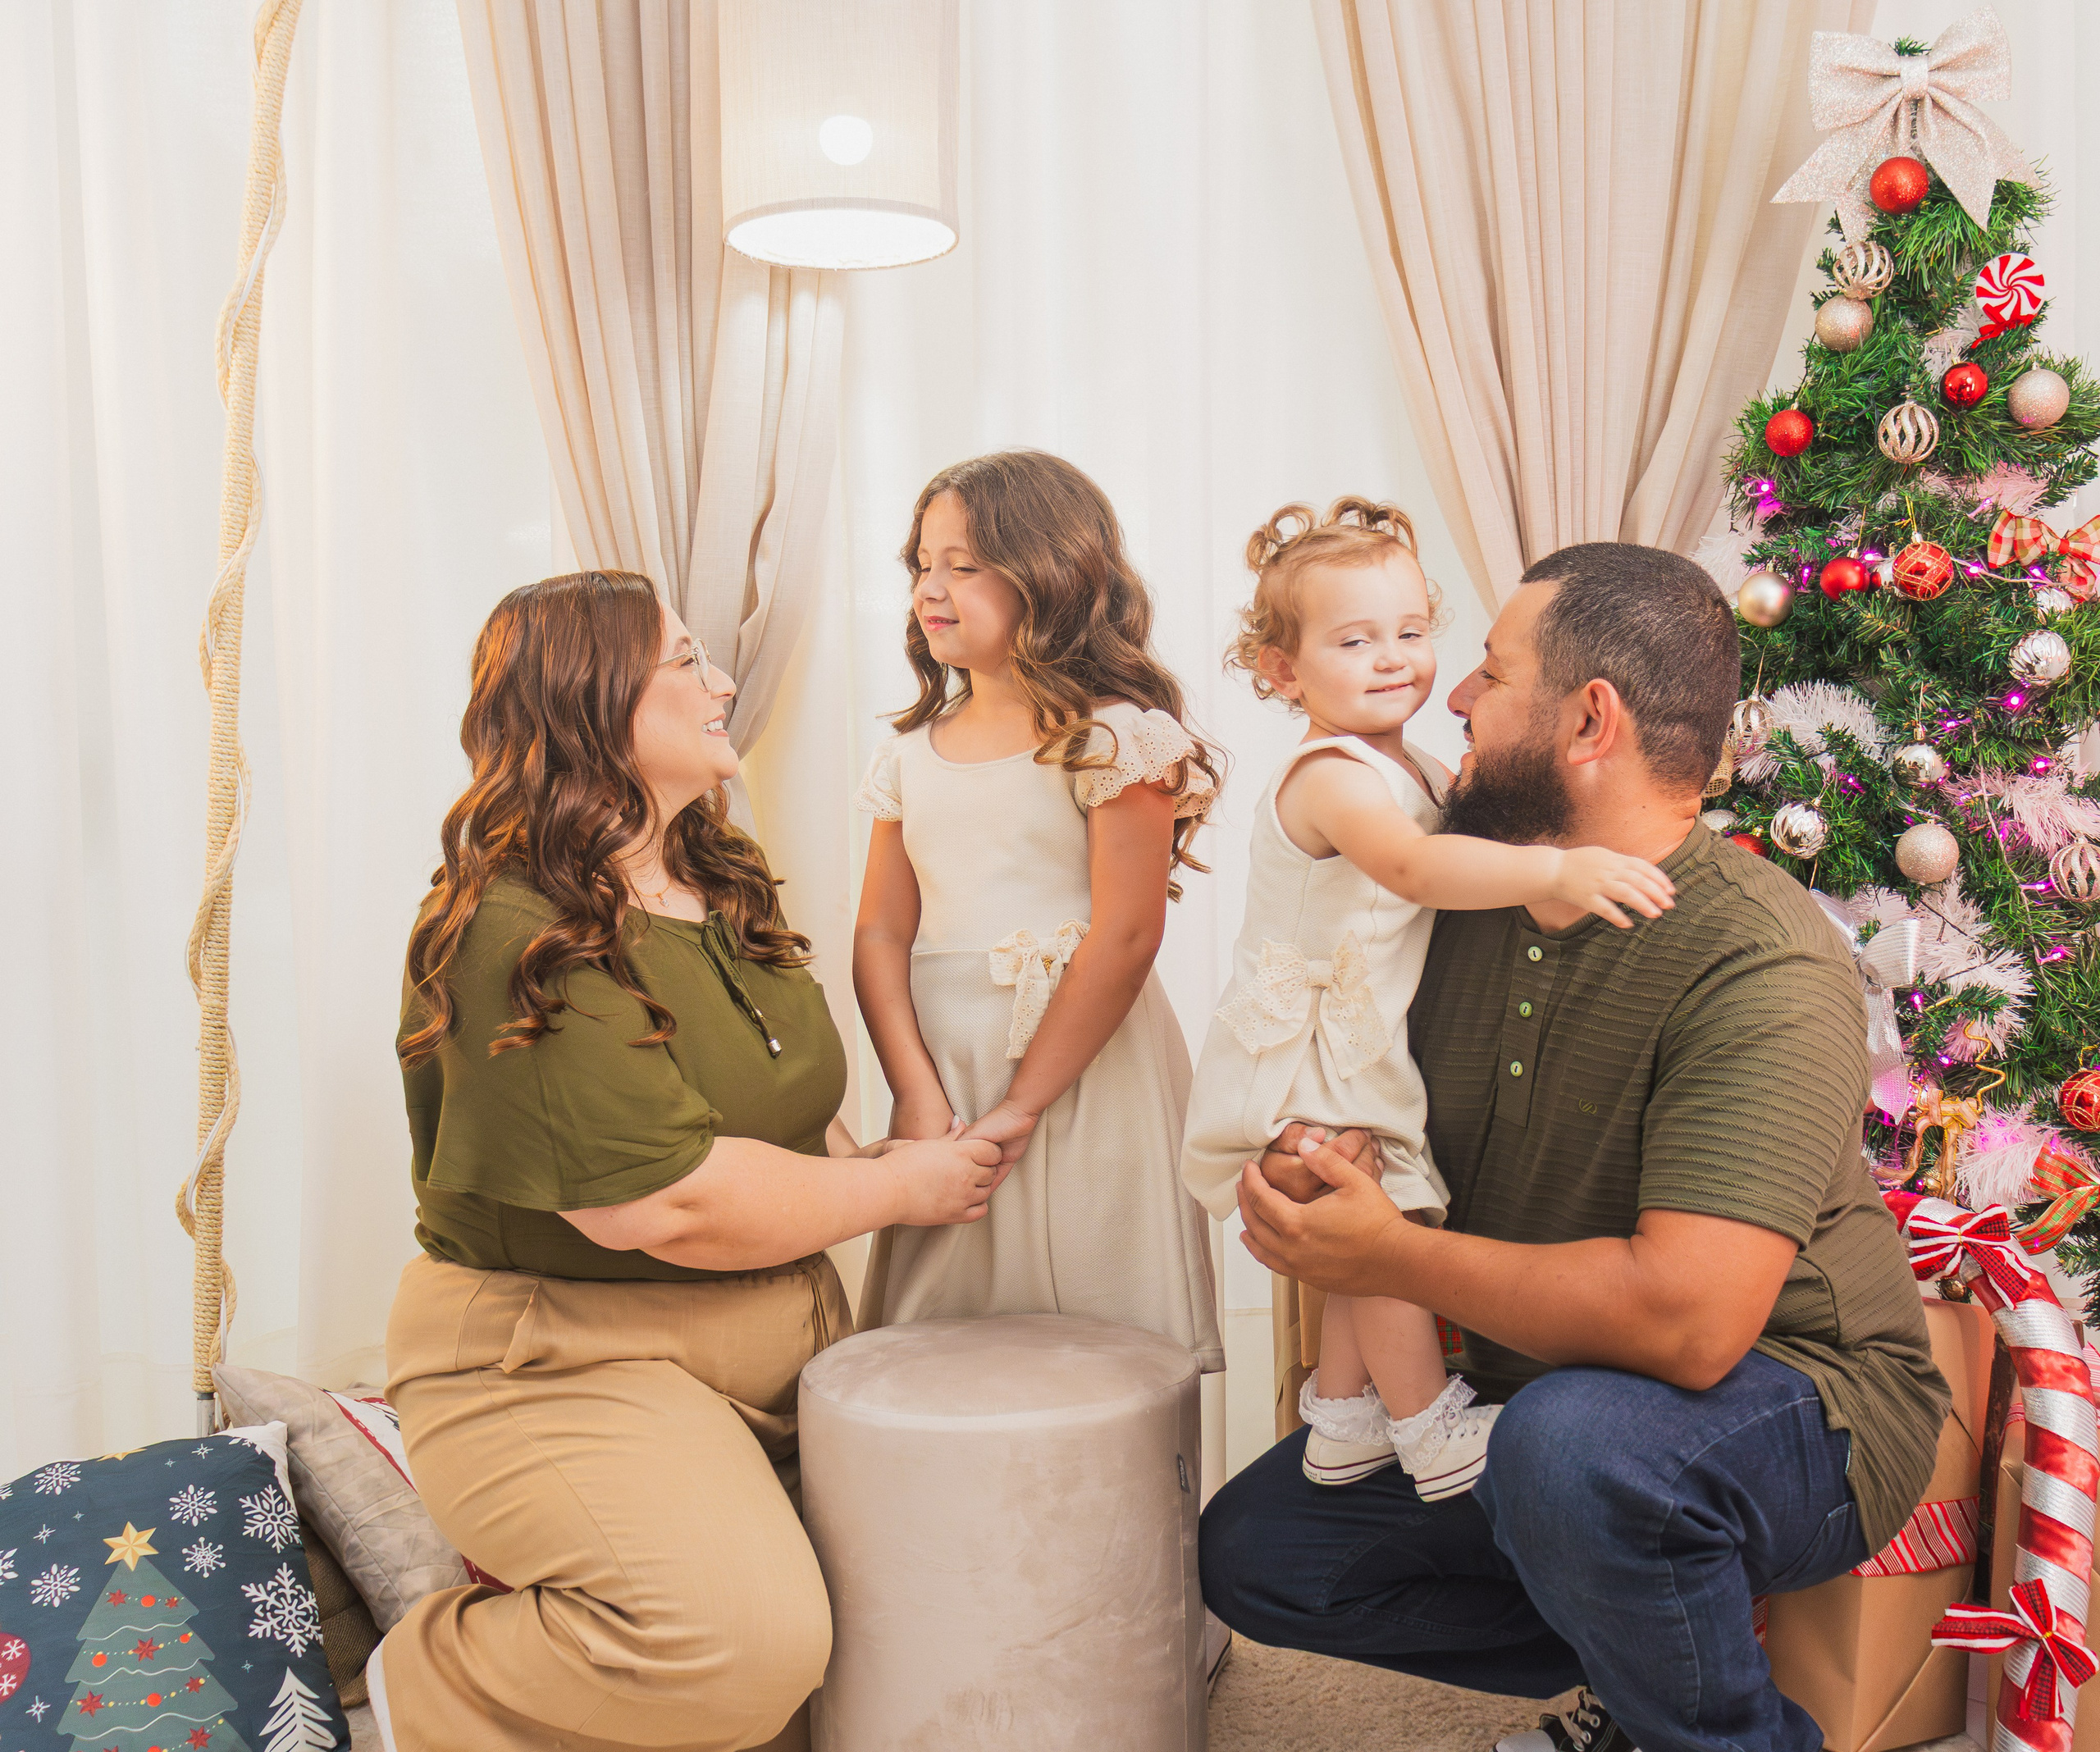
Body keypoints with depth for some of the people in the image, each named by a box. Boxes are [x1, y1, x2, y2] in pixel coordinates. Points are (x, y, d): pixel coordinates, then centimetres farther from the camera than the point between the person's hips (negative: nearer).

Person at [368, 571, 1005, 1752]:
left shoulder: (722, 883, 10)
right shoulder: (517, 936, -19)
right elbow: (665, 1201, -24)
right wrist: (901, 1189, -12)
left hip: (778, 1333, 9)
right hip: (561, 1354, -8)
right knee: (745, 1641, -27)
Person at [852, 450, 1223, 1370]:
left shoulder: (1113, 735, -6)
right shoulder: (912, 752, 10)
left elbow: (1125, 937, -13)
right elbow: (881, 932, 6)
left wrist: (1019, 1105, -14)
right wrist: (918, 1093, -8)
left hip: (1085, 1071, -5)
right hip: (942, 1069, 5)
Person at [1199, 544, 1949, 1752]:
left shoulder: (1763, 965, -27)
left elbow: (1685, 1317, -36)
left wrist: (1395, 1259, -25)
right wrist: (1305, 1161, -13)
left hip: (1796, 1409, -7)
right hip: (1533, 1389, 7)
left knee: (1574, 1439, -39)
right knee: (1252, 1551, 4)